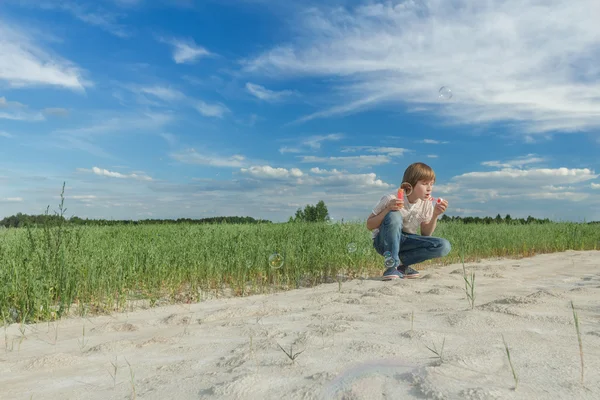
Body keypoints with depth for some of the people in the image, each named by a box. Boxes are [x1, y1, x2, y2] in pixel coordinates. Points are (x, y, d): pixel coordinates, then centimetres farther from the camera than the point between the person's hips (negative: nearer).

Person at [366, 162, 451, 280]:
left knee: (444, 246, -16)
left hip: (405, 242, 5)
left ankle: (401, 263, -7)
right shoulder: (391, 199, -20)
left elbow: (426, 234, 2)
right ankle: (392, 265, -23)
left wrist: (435, 215, -13)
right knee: (394, 216, -36)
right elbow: (369, 225, -16)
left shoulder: (426, 204, -5)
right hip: (384, 242, -4)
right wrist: (387, 209, -30)